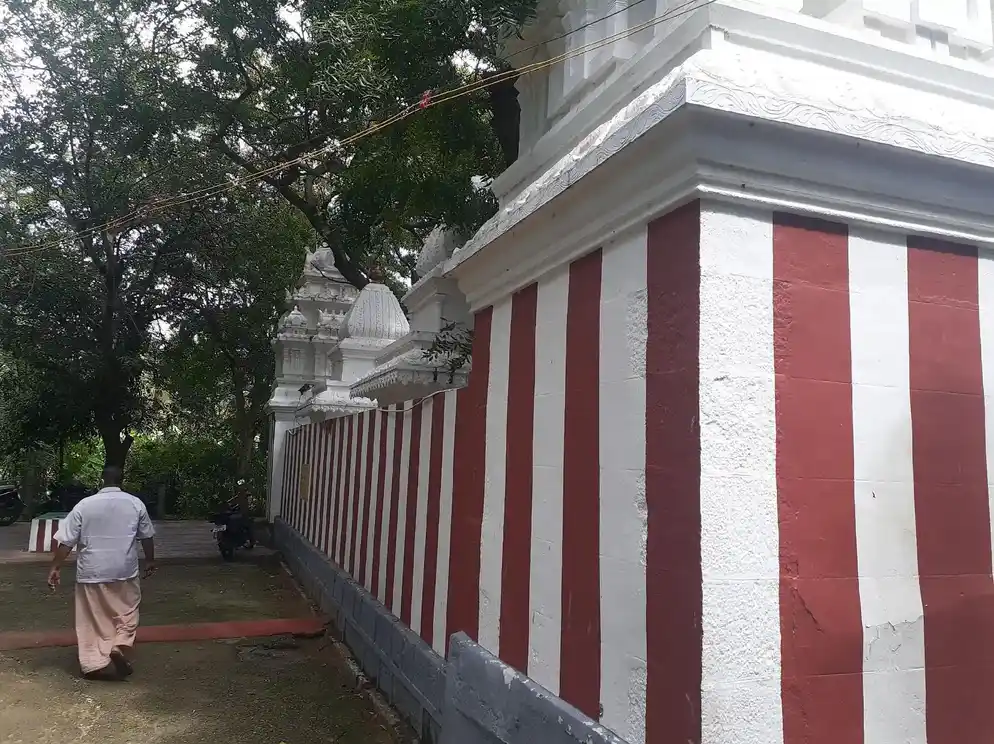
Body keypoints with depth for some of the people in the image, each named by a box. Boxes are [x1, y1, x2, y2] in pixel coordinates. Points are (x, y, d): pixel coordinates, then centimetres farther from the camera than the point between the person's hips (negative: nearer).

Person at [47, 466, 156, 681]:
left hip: (92, 572, 0)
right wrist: (150, 561, 21)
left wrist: (55, 568, 5)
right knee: (126, 614, 15)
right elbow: (146, 537, 8)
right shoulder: (136, 503, 0)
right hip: (125, 570, 0)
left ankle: (95, 663, 11)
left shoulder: (84, 504, -3)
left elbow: (66, 541, -3)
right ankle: (121, 647, -4)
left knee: (93, 619, 10)